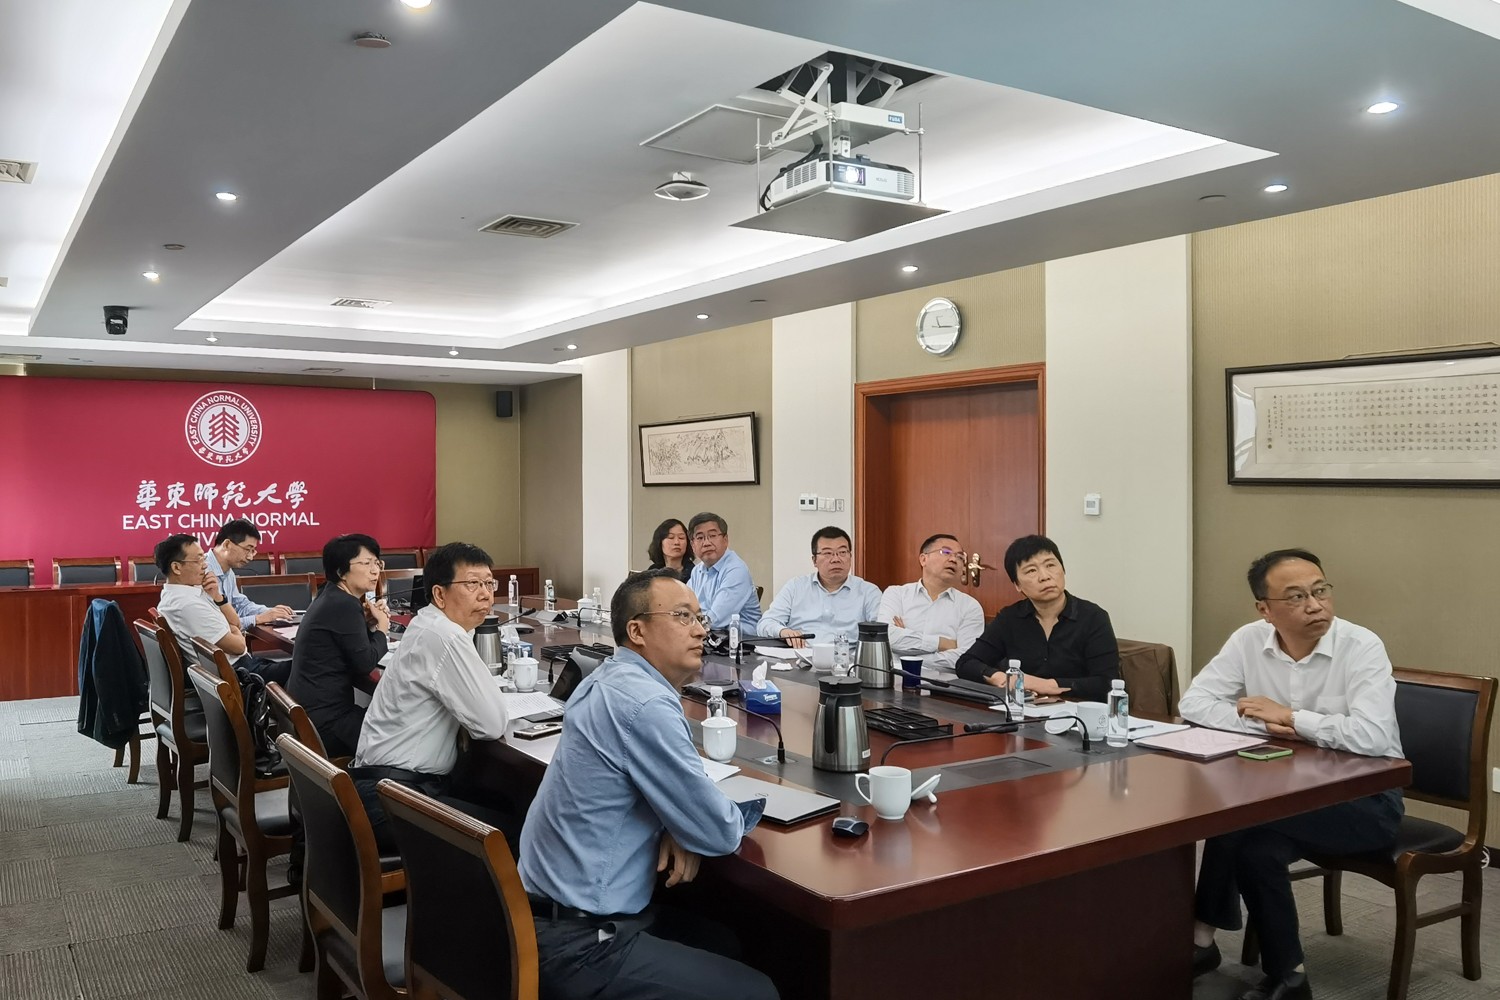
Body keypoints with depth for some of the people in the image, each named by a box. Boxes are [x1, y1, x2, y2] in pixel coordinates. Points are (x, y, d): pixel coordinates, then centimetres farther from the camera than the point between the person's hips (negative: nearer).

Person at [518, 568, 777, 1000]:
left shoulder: (612, 679, 6)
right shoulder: (645, 705, -24)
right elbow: (719, 834, -19)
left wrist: (679, 829, -1)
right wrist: (746, 805, 4)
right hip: (579, 944, -10)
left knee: (728, 945, 20)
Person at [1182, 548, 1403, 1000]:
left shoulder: (1362, 647, -18)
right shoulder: (1249, 640, -5)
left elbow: (1372, 737, -32)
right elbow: (1193, 703, -7)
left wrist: (1288, 717, -20)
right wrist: (1263, 723, -20)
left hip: (1365, 798, -5)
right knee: (1253, 845, -24)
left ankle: (1204, 938, -6)